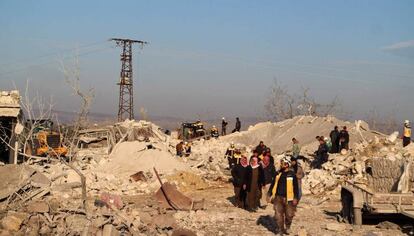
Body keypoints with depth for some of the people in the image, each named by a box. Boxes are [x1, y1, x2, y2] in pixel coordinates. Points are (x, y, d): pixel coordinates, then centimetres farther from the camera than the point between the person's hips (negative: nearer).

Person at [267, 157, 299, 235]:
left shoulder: (292, 174, -4)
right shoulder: (278, 174, 8)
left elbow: (296, 187, -3)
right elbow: (273, 184, 14)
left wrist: (295, 198, -9)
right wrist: (269, 195, 10)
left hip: (288, 199, -3)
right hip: (278, 198, 3)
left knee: (289, 215, 3)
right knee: (278, 215, 0)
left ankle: (287, 228, 29)